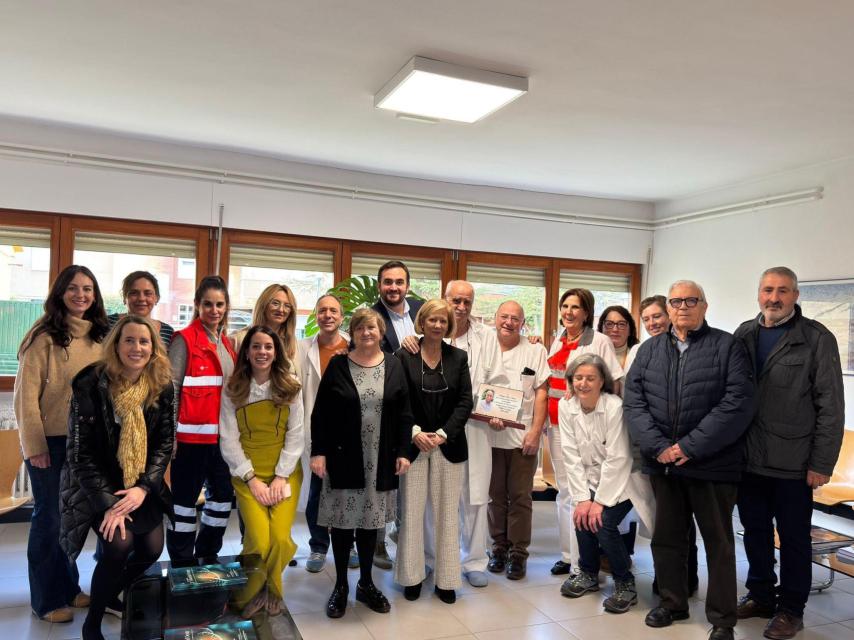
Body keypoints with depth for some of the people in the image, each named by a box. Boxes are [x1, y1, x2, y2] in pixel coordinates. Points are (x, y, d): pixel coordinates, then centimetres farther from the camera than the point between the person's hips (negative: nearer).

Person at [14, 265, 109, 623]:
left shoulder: (100, 336, 4)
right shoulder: (45, 336, -12)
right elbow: (26, 394, -13)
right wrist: (34, 445, -14)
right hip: (51, 442, -5)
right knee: (49, 517, 7)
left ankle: (68, 586, 32)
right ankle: (47, 599, 21)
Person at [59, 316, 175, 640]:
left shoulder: (162, 387, -7)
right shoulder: (89, 385, -18)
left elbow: (166, 442, -3)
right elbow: (80, 451, -16)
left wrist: (143, 487, -17)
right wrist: (107, 503, -21)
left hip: (141, 484, 4)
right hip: (96, 484, -4)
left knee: (152, 549, -6)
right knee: (119, 544, -23)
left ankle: (112, 595, 27)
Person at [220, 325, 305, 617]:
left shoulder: (291, 388, 3)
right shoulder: (233, 391, 1)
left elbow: (295, 435, 0)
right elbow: (228, 439, -2)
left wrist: (281, 476, -8)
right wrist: (252, 478, -10)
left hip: (285, 473, 1)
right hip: (247, 475, -1)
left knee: (281, 538, -14)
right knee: (259, 540, -17)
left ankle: (272, 590, 16)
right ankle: (250, 591, 13)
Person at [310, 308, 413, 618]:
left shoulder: (394, 365, 4)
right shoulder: (337, 365, -2)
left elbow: (404, 413, 4)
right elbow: (320, 413, -3)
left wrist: (403, 452, -2)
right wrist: (318, 452, -10)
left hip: (380, 460, 2)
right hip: (343, 457, -2)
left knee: (370, 520, 12)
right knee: (343, 520, 6)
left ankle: (366, 583, 27)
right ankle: (341, 585, 22)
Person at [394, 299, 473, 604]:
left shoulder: (458, 358, 5)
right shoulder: (404, 356, -1)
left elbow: (465, 401, 0)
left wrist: (443, 434, -10)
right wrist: (415, 432, -13)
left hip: (448, 445, 2)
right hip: (413, 444, -1)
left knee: (447, 513, 7)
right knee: (411, 511, 4)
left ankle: (445, 579, 19)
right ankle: (412, 576, 20)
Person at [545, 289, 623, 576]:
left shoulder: (599, 341, -8)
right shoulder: (558, 341, 10)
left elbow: (614, 382, -8)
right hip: (557, 424, 6)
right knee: (564, 491, 13)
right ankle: (568, 555, 24)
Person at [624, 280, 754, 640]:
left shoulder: (728, 347, -1)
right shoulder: (649, 350, 11)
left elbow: (737, 403, -11)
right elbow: (633, 401, 3)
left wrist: (690, 446, -16)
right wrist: (658, 447, -11)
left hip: (712, 464, -3)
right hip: (661, 463, 4)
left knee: (718, 542, 7)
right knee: (666, 537, 14)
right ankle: (673, 603, 32)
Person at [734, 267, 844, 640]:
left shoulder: (817, 339, -6)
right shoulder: (743, 335, 6)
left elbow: (831, 406, -8)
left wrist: (822, 463, -11)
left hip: (792, 464, -4)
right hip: (748, 458, 4)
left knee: (793, 538, 10)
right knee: (755, 532, 16)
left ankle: (790, 609, 26)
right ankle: (760, 595, 33)